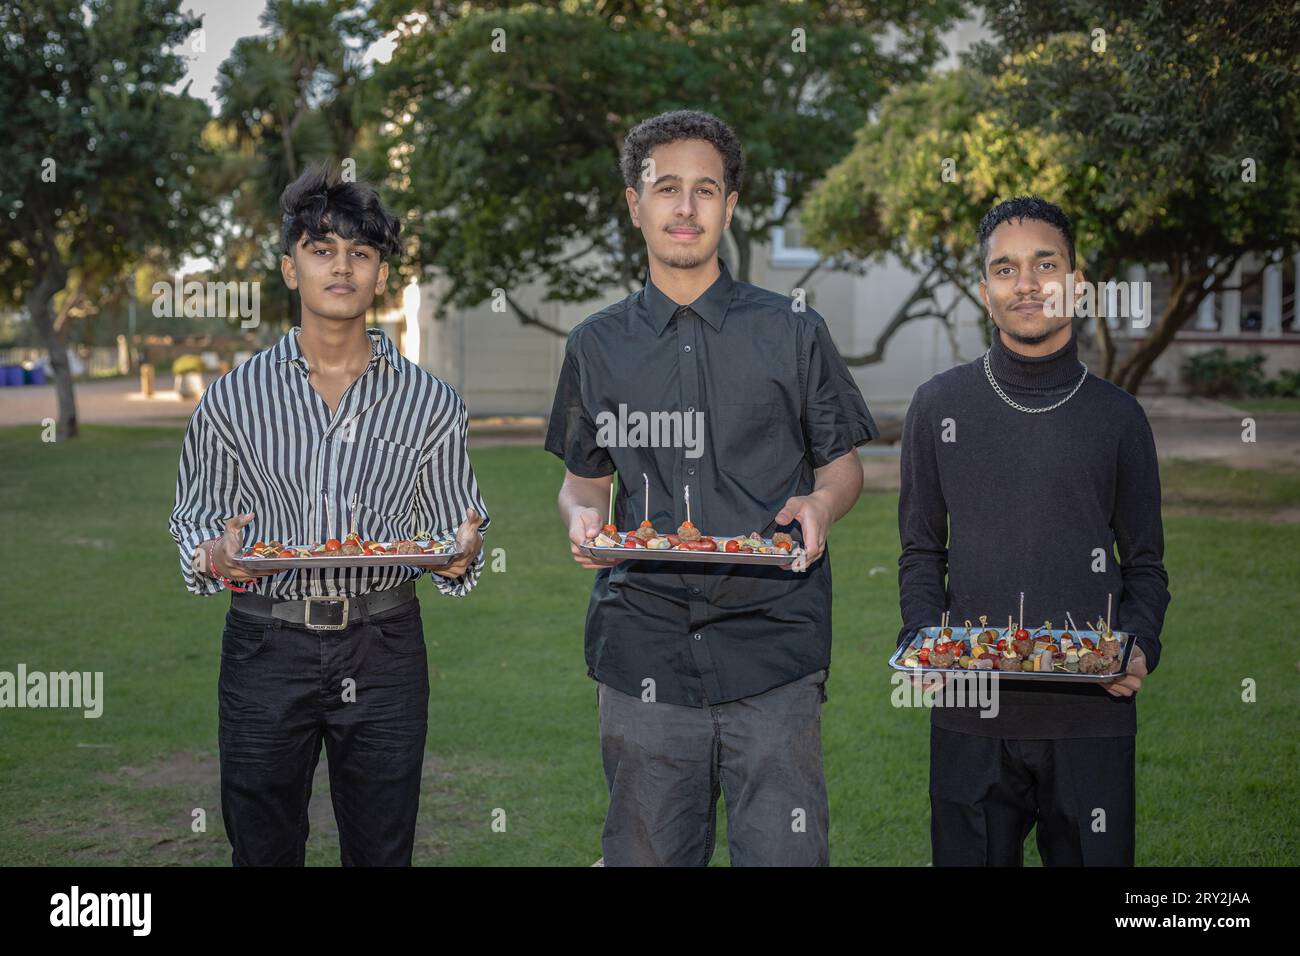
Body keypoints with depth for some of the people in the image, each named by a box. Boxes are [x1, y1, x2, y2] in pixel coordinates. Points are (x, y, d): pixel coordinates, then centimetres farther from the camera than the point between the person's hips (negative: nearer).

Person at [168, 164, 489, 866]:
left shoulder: (429, 401, 4)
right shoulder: (234, 395, 3)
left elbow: (453, 534, 9)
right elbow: (194, 522, 7)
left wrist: (461, 555, -14)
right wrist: (216, 556, -15)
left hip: (383, 650, 0)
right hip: (266, 646, 0)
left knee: (382, 852, 8)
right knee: (262, 851, 9)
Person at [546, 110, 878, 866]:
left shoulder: (792, 332, 6)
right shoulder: (597, 347, 11)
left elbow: (843, 464, 11)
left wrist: (819, 506, -11)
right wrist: (582, 517, -6)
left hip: (771, 643, -1)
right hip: (642, 653, 2)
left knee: (783, 853, -3)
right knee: (647, 854, 8)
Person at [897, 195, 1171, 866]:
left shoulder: (1117, 417, 6)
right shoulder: (939, 406, 6)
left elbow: (1144, 564, 10)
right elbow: (922, 552, 10)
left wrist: (1139, 646, -9)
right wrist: (922, 640, -7)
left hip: (1092, 715, 0)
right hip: (969, 713, 0)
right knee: (968, 857, 8)